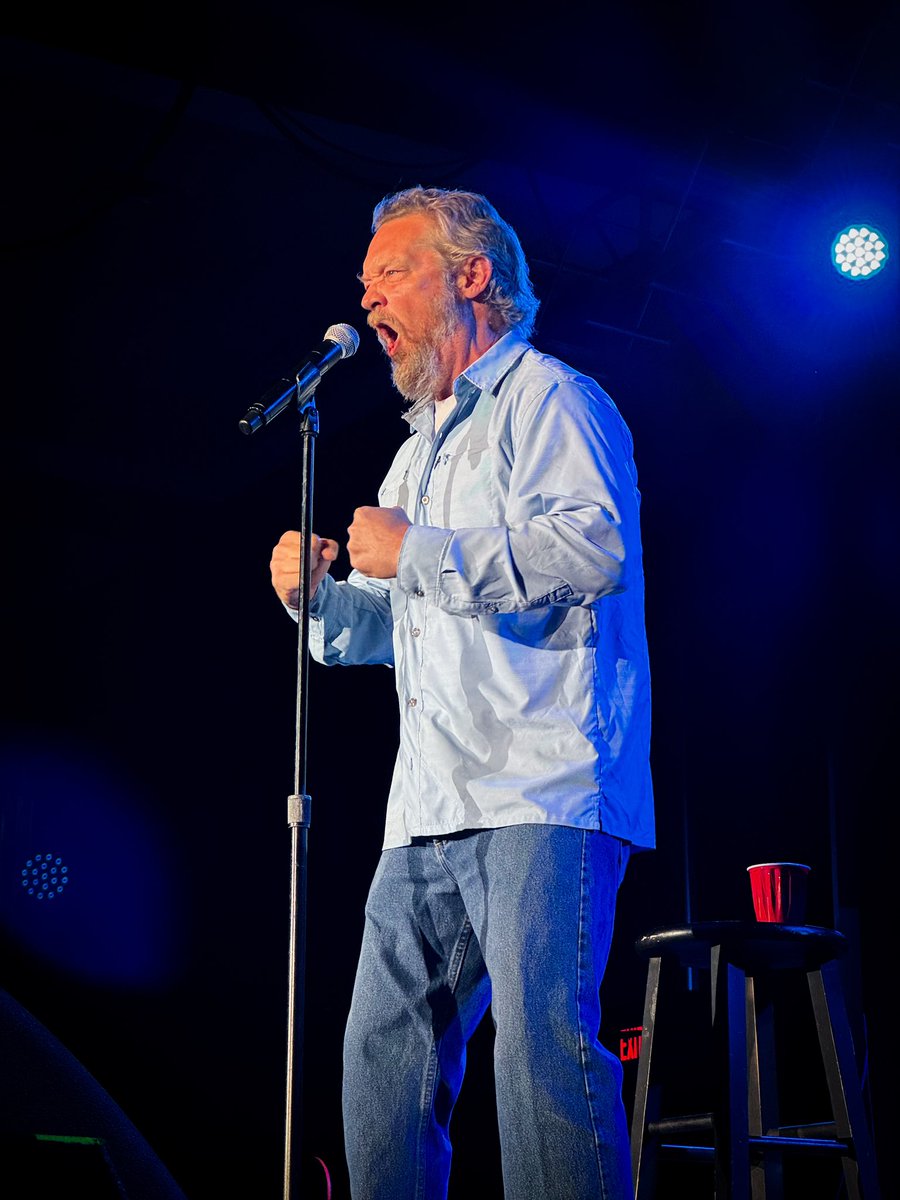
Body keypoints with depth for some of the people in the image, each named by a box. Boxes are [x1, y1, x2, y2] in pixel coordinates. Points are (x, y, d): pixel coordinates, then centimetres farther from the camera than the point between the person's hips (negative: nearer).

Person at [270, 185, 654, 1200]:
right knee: (383, 1053, 6)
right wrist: (318, 594, 12)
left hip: (540, 798, -9)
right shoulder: (419, 452, 29)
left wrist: (418, 554, -14)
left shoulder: (546, 397, 1)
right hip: (430, 813, 9)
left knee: (543, 1048, -15)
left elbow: (592, 544, -18)